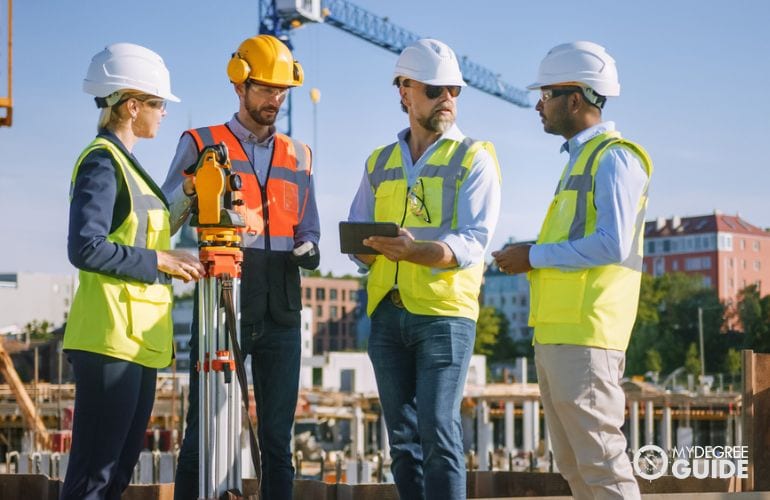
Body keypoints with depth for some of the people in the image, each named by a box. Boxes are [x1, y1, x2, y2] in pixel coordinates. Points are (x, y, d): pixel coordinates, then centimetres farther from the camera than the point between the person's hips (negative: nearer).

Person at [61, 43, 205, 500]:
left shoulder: (126, 162, 18)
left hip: (138, 338, 10)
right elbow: (86, 248, -20)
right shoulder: (102, 161, -10)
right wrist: (160, 260, -15)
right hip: (111, 339, -10)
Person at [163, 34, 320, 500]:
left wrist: (308, 249, -1)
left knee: (278, 435, 6)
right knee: (204, 430, -4)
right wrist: (191, 188, -18)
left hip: (280, 311, 4)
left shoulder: (297, 155, 18)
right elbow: (162, 225, 1)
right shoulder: (201, 144, 6)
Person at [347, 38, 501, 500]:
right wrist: (368, 249, -9)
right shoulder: (380, 163, 16)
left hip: (445, 313, -5)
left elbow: (473, 242, -10)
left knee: (438, 433, -11)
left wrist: (416, 251, -28)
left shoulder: (474, 158, 1)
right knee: (402, 436, 8)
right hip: (387, 312, 5)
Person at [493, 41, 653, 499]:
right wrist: (532, 259, 10)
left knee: (600, 461, -10)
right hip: (555, 336, 10)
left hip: (585, 335, -10)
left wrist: (535, 256, -10)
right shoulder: (580, 159, 21)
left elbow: (611, 246, -18)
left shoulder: (614, 157, -7)